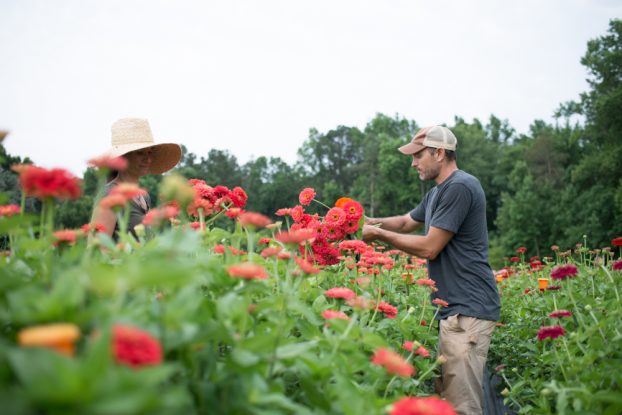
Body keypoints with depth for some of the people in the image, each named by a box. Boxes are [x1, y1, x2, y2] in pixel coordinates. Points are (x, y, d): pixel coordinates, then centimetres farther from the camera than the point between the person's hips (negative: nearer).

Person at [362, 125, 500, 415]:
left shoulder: (459, 187, -14)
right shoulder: (437, 193, 19)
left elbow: (429, 248, -15)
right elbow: (407, 222, 29)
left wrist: (379, 234, -5)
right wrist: (370, 221, 11)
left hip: (468, 310, -11)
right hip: (454, 308, 11)